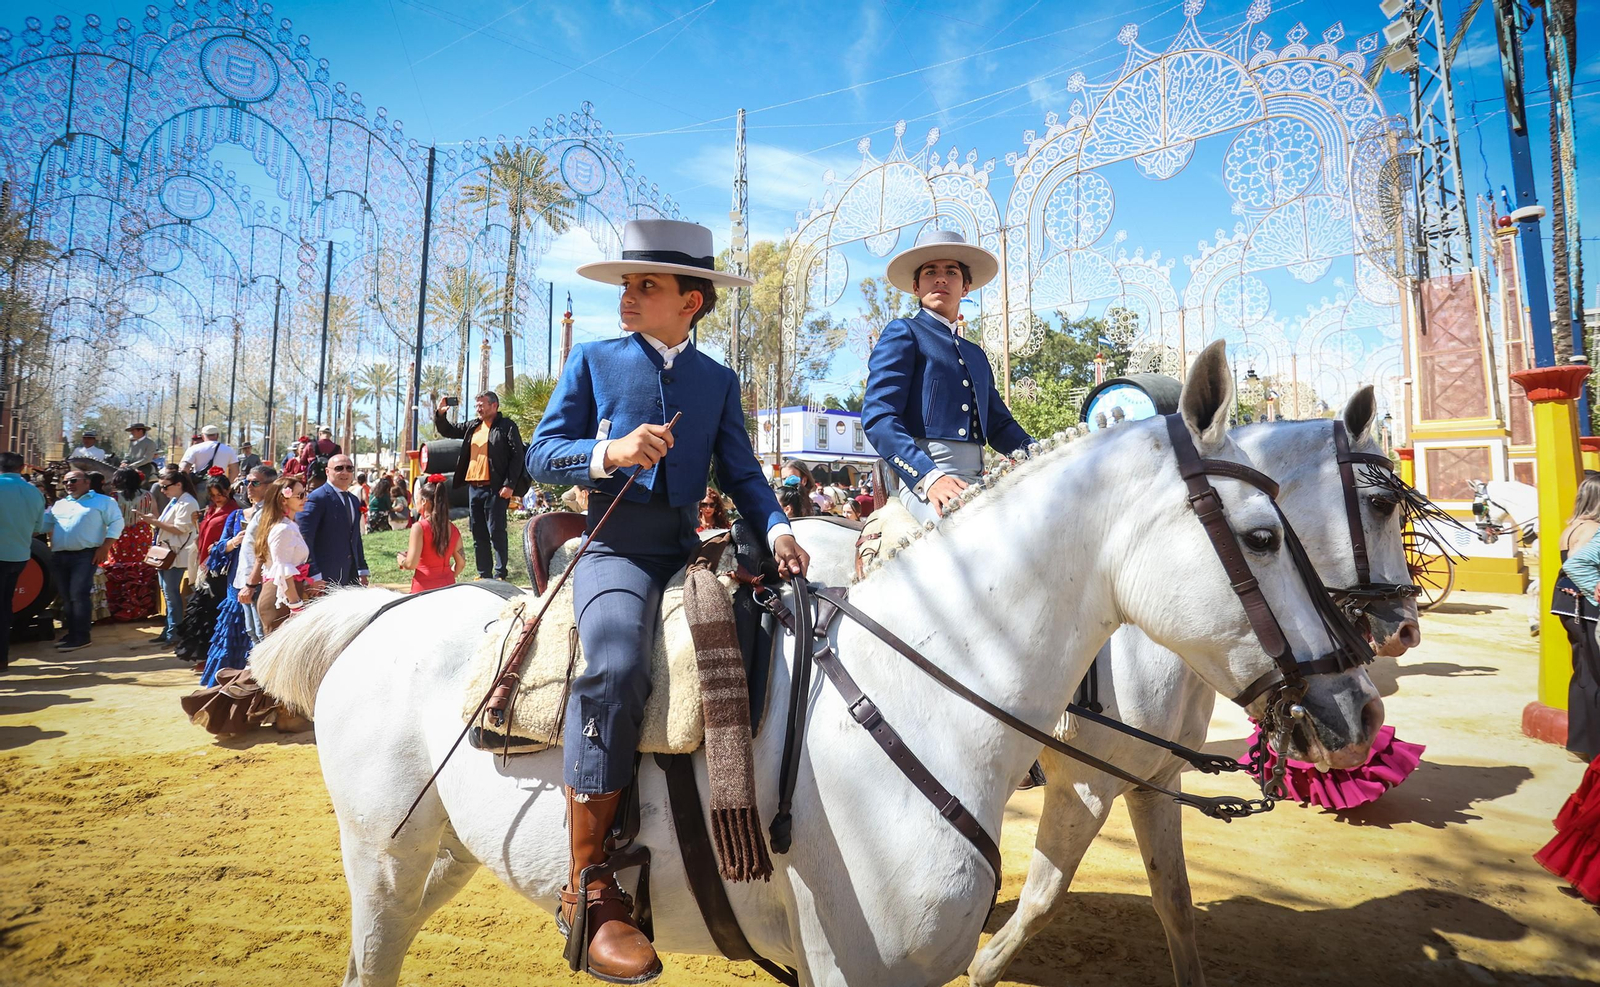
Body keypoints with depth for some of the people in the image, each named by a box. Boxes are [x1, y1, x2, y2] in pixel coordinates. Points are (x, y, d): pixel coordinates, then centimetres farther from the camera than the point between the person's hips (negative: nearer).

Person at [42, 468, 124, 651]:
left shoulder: (102, 501, 2)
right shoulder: (59, 504, 20)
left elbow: (116, 523, -5)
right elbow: (43, 523, 22)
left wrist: (104, 548, -12)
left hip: (85, 555, -6)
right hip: (59, 556, 7)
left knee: (79, 595, -11)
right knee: (66, 597, 10)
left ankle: (81, 637, -8)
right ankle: (72, 633, 18)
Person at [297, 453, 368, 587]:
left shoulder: (354, 501, 17)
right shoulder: (317, 498, -9)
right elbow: (304, 539, -15)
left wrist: (362, 571, 16)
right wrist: (314, 576, -19)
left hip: (351, 574, 7)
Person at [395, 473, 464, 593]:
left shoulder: (419, 527, -9)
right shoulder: (452, 529, 6)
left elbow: (411, 564, -14)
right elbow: (461, 563, 10)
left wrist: (400, 559, 7)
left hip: (424, 587, -5)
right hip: (448, 586, 5)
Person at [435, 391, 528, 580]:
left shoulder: (507, 426, -3)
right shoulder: (472, 426, 17)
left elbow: (517, 456, -9)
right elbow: (447, 431, 29)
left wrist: (509, 485, -15)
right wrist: (440, 414, 8)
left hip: (495, 488, -7)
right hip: (473, 487, 7)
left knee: (496, 532, -6)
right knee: (478, 534, 10)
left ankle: (499, 575, -1)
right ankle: (484, 574, 17)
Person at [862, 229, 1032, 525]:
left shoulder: (976, 354, 28)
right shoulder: (903, 334, 7)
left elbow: (999, 425, 23)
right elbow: (877, 417, -6)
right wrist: (928, 477, -20)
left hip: (975, 482, 7)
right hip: (921, 477, -7)